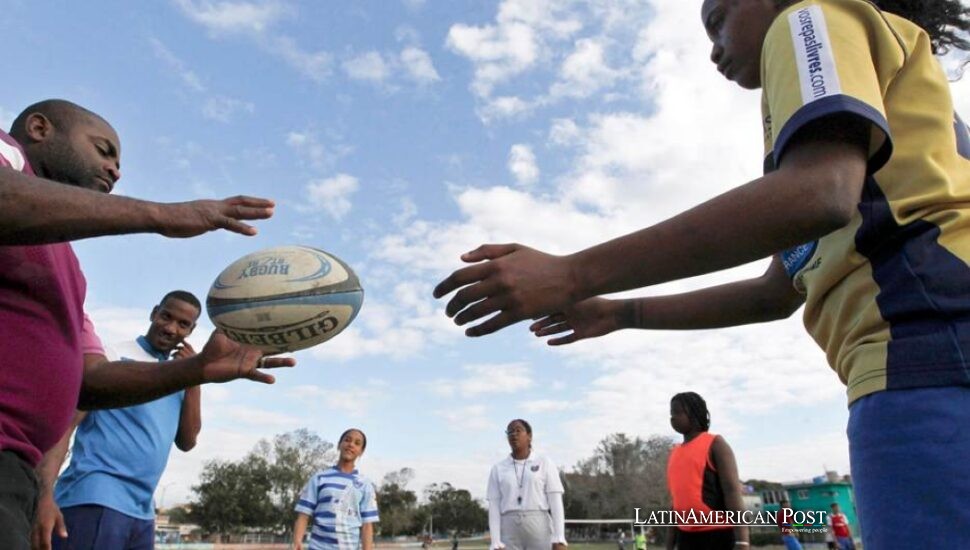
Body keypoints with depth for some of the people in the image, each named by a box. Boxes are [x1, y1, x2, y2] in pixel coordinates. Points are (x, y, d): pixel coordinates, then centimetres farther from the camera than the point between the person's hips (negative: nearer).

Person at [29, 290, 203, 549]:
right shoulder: (113, 358, -3)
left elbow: (186, 442, 9)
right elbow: (63, 424, -11)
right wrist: (45, 494, -24)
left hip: (141, 513, 7)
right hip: (95, 501, -7)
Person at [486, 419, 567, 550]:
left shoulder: (545, 463, 3)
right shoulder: (497, 468, 8)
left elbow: (556, 502, -2)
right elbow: (494, 506, 3)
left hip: (539, 529, -2)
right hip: (509, 531, 2)